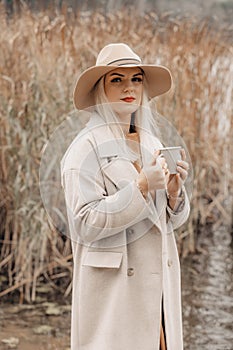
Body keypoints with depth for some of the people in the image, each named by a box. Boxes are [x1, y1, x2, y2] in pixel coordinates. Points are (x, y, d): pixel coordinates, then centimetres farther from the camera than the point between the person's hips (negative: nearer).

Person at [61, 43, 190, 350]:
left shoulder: (152, 143, 11)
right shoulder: (86, 148, -8)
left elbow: (171, 220, 14)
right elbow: (85, 224, -17)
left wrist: (174, 190, -7)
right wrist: (141, 187, -20)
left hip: (160, 284, 6)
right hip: (115, 289, -6)